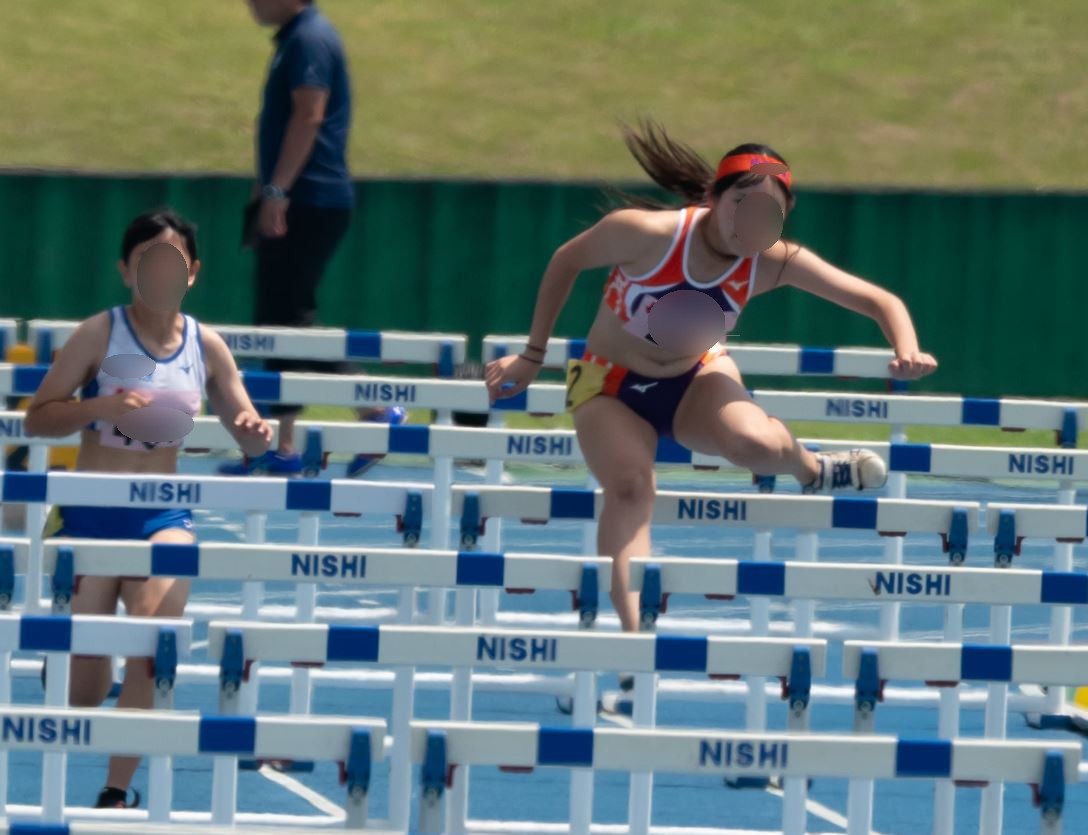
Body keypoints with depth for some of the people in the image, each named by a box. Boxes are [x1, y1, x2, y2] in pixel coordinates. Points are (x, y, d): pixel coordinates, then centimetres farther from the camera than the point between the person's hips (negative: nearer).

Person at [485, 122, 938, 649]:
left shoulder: (774, 263, -19)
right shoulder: (646, 234, -27)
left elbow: (880, 301, -16)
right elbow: (566, 262, -9)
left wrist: (907, 349, -38)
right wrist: (532, 358, -4)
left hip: (696, 378, 1)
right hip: (610, 384, -1)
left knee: (755, 443, -31)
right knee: (630, 488, -30)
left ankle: (811, 471, 4)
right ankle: (633, 633, -37)